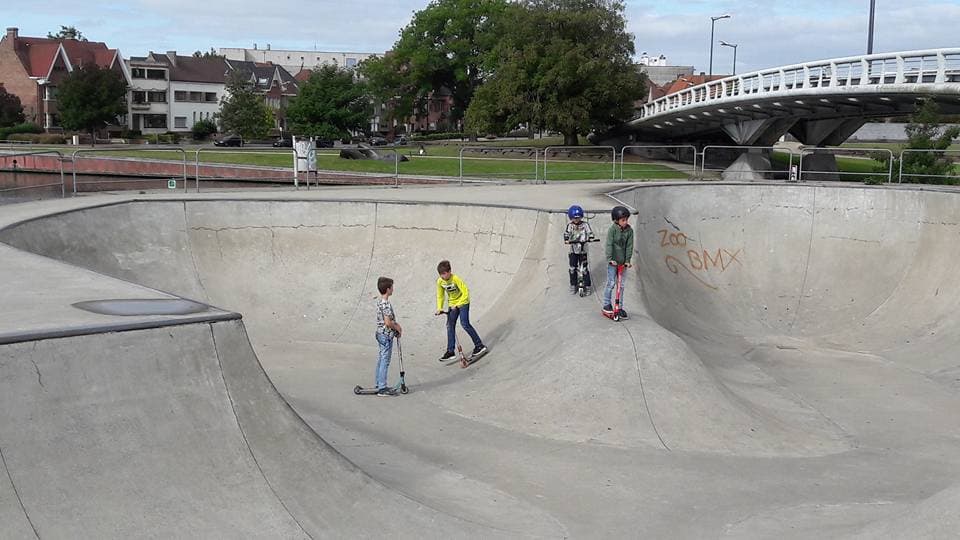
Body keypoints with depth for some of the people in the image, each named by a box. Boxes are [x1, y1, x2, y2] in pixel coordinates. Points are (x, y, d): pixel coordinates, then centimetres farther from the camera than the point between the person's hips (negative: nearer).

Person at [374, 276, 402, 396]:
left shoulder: (379, 302, 9)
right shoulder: (386, 304, -22)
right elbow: (388, 322, -25)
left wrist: (396, 325, 9)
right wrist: (397, 328, -9)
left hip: (381, 334, 10)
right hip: (386, 335, -10)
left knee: (381, 359, 16)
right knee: (385, 361, -6)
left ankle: (379, 384, 24)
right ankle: (382, 388, -4)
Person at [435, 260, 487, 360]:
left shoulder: (456, 279, -26)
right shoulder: (440, 282, -9)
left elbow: (465, 293, -25)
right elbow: (440, 296, 5)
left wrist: (457, 305, -28)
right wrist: (439, 308, -8)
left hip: (463, 302, -6)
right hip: (452, 304, 6)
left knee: (465, 324, -16)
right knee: (450, 326, 2)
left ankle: (479, 345, -8)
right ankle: (450, 351, 8)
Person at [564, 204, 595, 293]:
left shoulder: (585, 225, -1)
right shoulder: (570, 226, -2)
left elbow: (590, 232, -6)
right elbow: (566, 233, -12)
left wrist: (590, 238, -27)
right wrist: (566, 240, -32)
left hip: (583, 250, -1)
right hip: (573, 250, 1)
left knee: (585, 268, -1)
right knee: (572, 268, 4)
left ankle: (587, 286, 7)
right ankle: (573, 285, 18)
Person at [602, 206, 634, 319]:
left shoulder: (629, 231, 0)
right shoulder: (612, 229, -11)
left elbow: (629, 246, 0)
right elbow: (609, 244, -16)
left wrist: (627, 260, -6)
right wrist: (610, 259, -24)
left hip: (622, 262, 4)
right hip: (612, 261, -4)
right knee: (611, 283, -5)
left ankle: (620, 307, 15)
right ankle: (606, 305, 8)